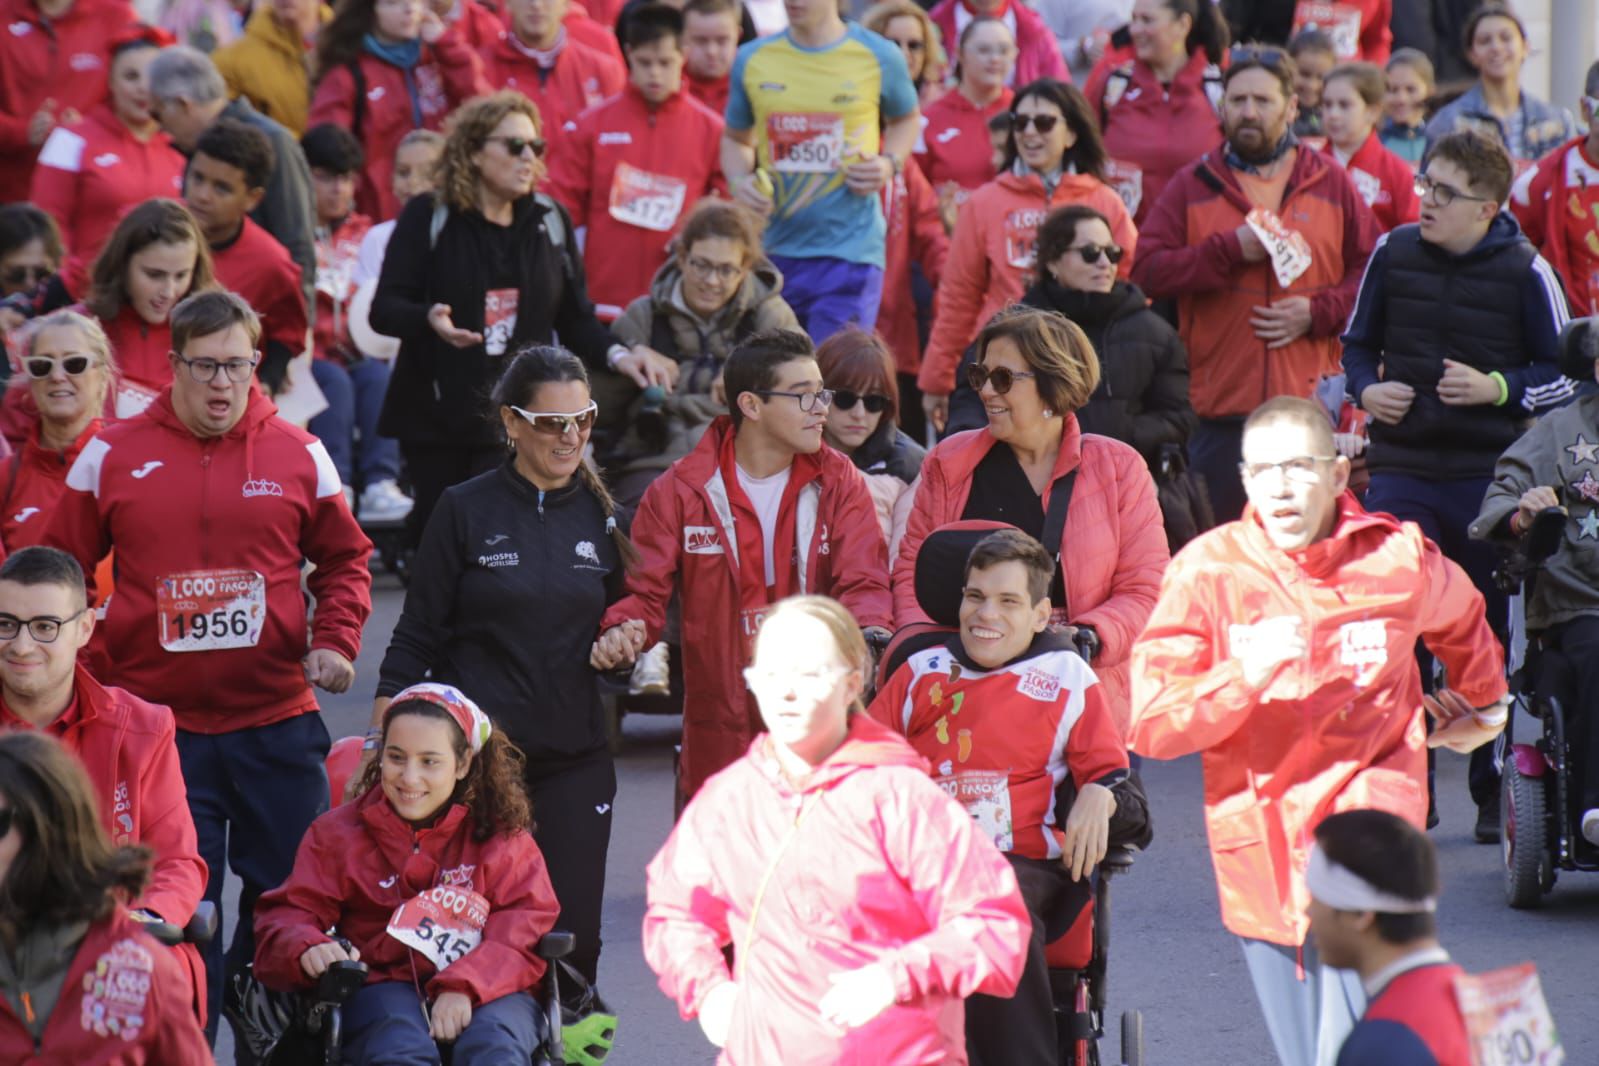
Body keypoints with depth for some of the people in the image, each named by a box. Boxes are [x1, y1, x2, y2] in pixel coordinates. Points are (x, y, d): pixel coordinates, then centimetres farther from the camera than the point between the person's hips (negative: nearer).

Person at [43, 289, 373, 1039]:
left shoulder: (298, 456, 4)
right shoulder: (114, 457, 2)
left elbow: (344, 558, 13)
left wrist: (336, 640, -3)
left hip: (278, 722, 1)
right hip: (157, 722, -1)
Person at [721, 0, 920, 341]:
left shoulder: (878, 57, 1)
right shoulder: (752, 60, 7)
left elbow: (907, 119, 19)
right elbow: (736, 139, 20)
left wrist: (890, 164, -2)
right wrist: (738, 180, -2)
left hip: (850, 252, -3)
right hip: (772, 250, 3)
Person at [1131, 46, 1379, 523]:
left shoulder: (1331, 183, 10)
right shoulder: (1192, 186, 8)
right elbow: (1146, 270, -3)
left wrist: (1319, 312, -8)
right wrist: (1229, 250, -11)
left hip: (1310, 407, 0)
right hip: (1219, 410, 0)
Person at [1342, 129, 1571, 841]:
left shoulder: (1524, 272, -5)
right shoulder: (1394, 254, 3)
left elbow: (1567, 375, 1)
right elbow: (1358, 343, 17)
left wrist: (1498, 388, -15)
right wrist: (1367, 389, -3)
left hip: (1489, 478, -2)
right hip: (1401, 469, 2)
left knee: (1495, 634, 5)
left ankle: (1496, 795, 16)